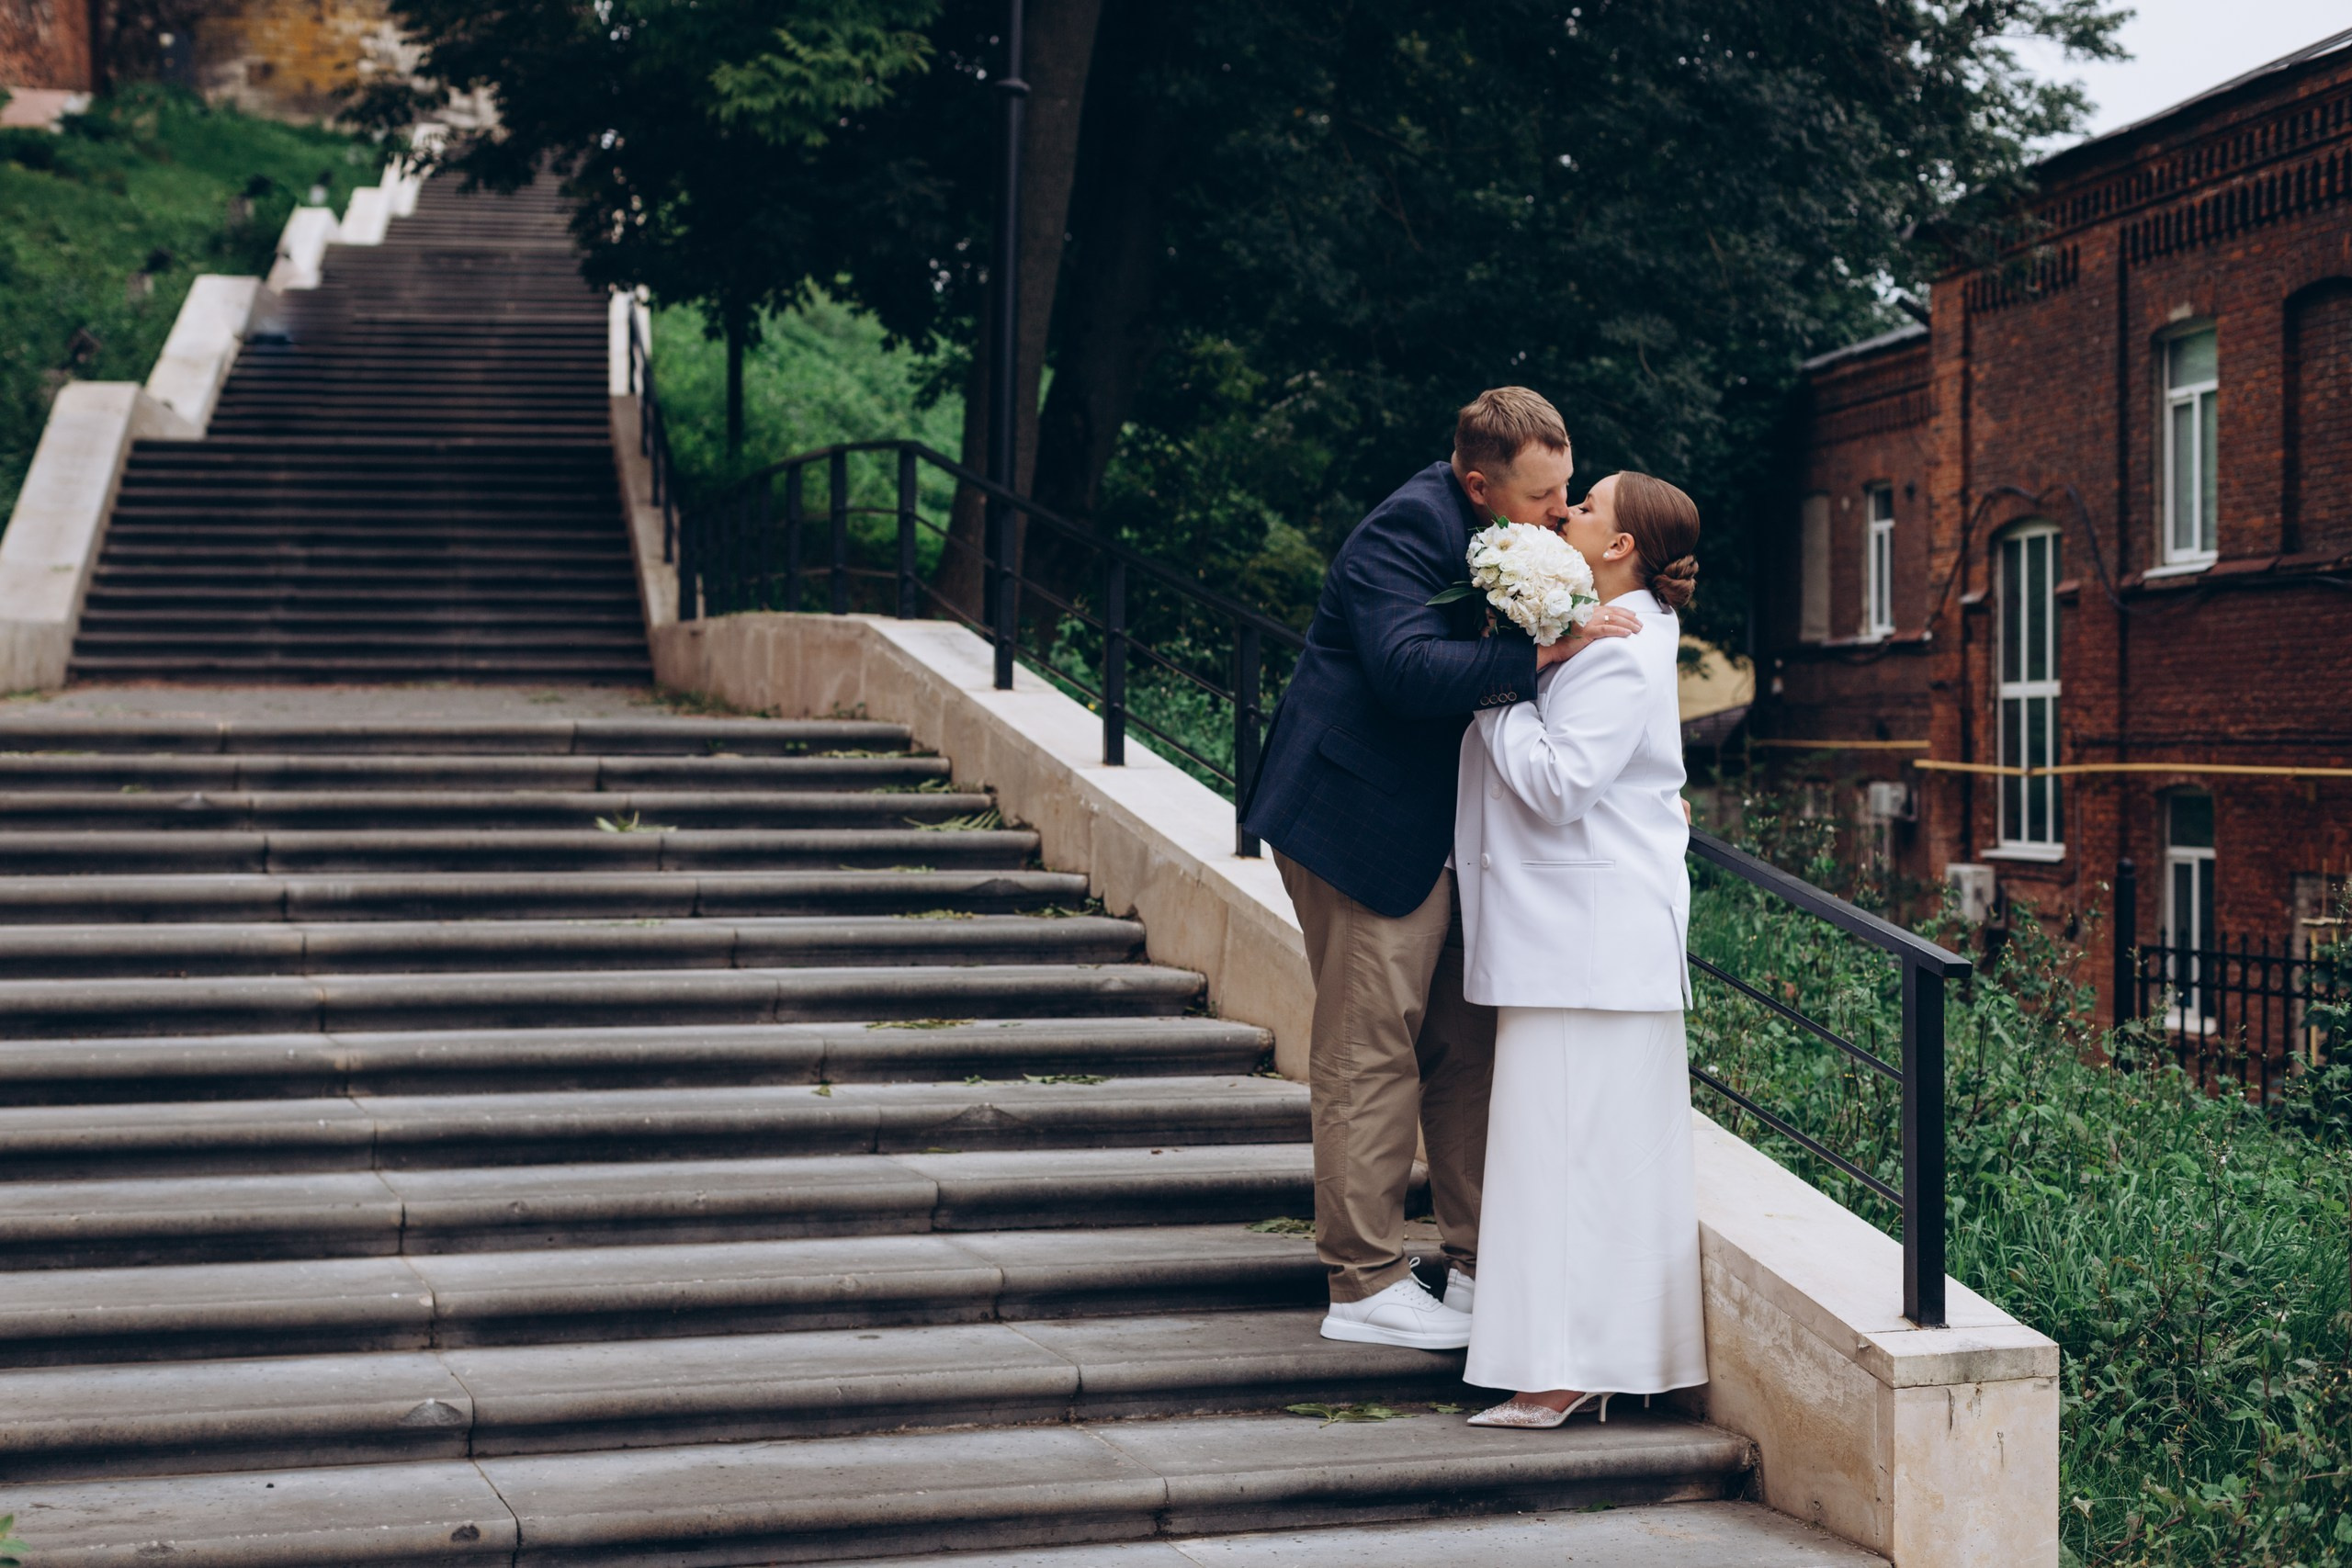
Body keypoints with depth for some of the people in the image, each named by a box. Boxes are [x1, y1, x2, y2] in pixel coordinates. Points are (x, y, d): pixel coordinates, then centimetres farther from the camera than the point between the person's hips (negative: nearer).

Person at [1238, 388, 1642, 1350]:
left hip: (1439, 830, 9)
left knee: (1469, 1047, 9)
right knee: (1371, 1052, -5)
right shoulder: (1408, 531, -18)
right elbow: (1409, 669, -31)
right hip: (1364, 821, -9)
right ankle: (1365, 1285, 2)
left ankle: (1479, 1263, 17)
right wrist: (1542, 652, -34)